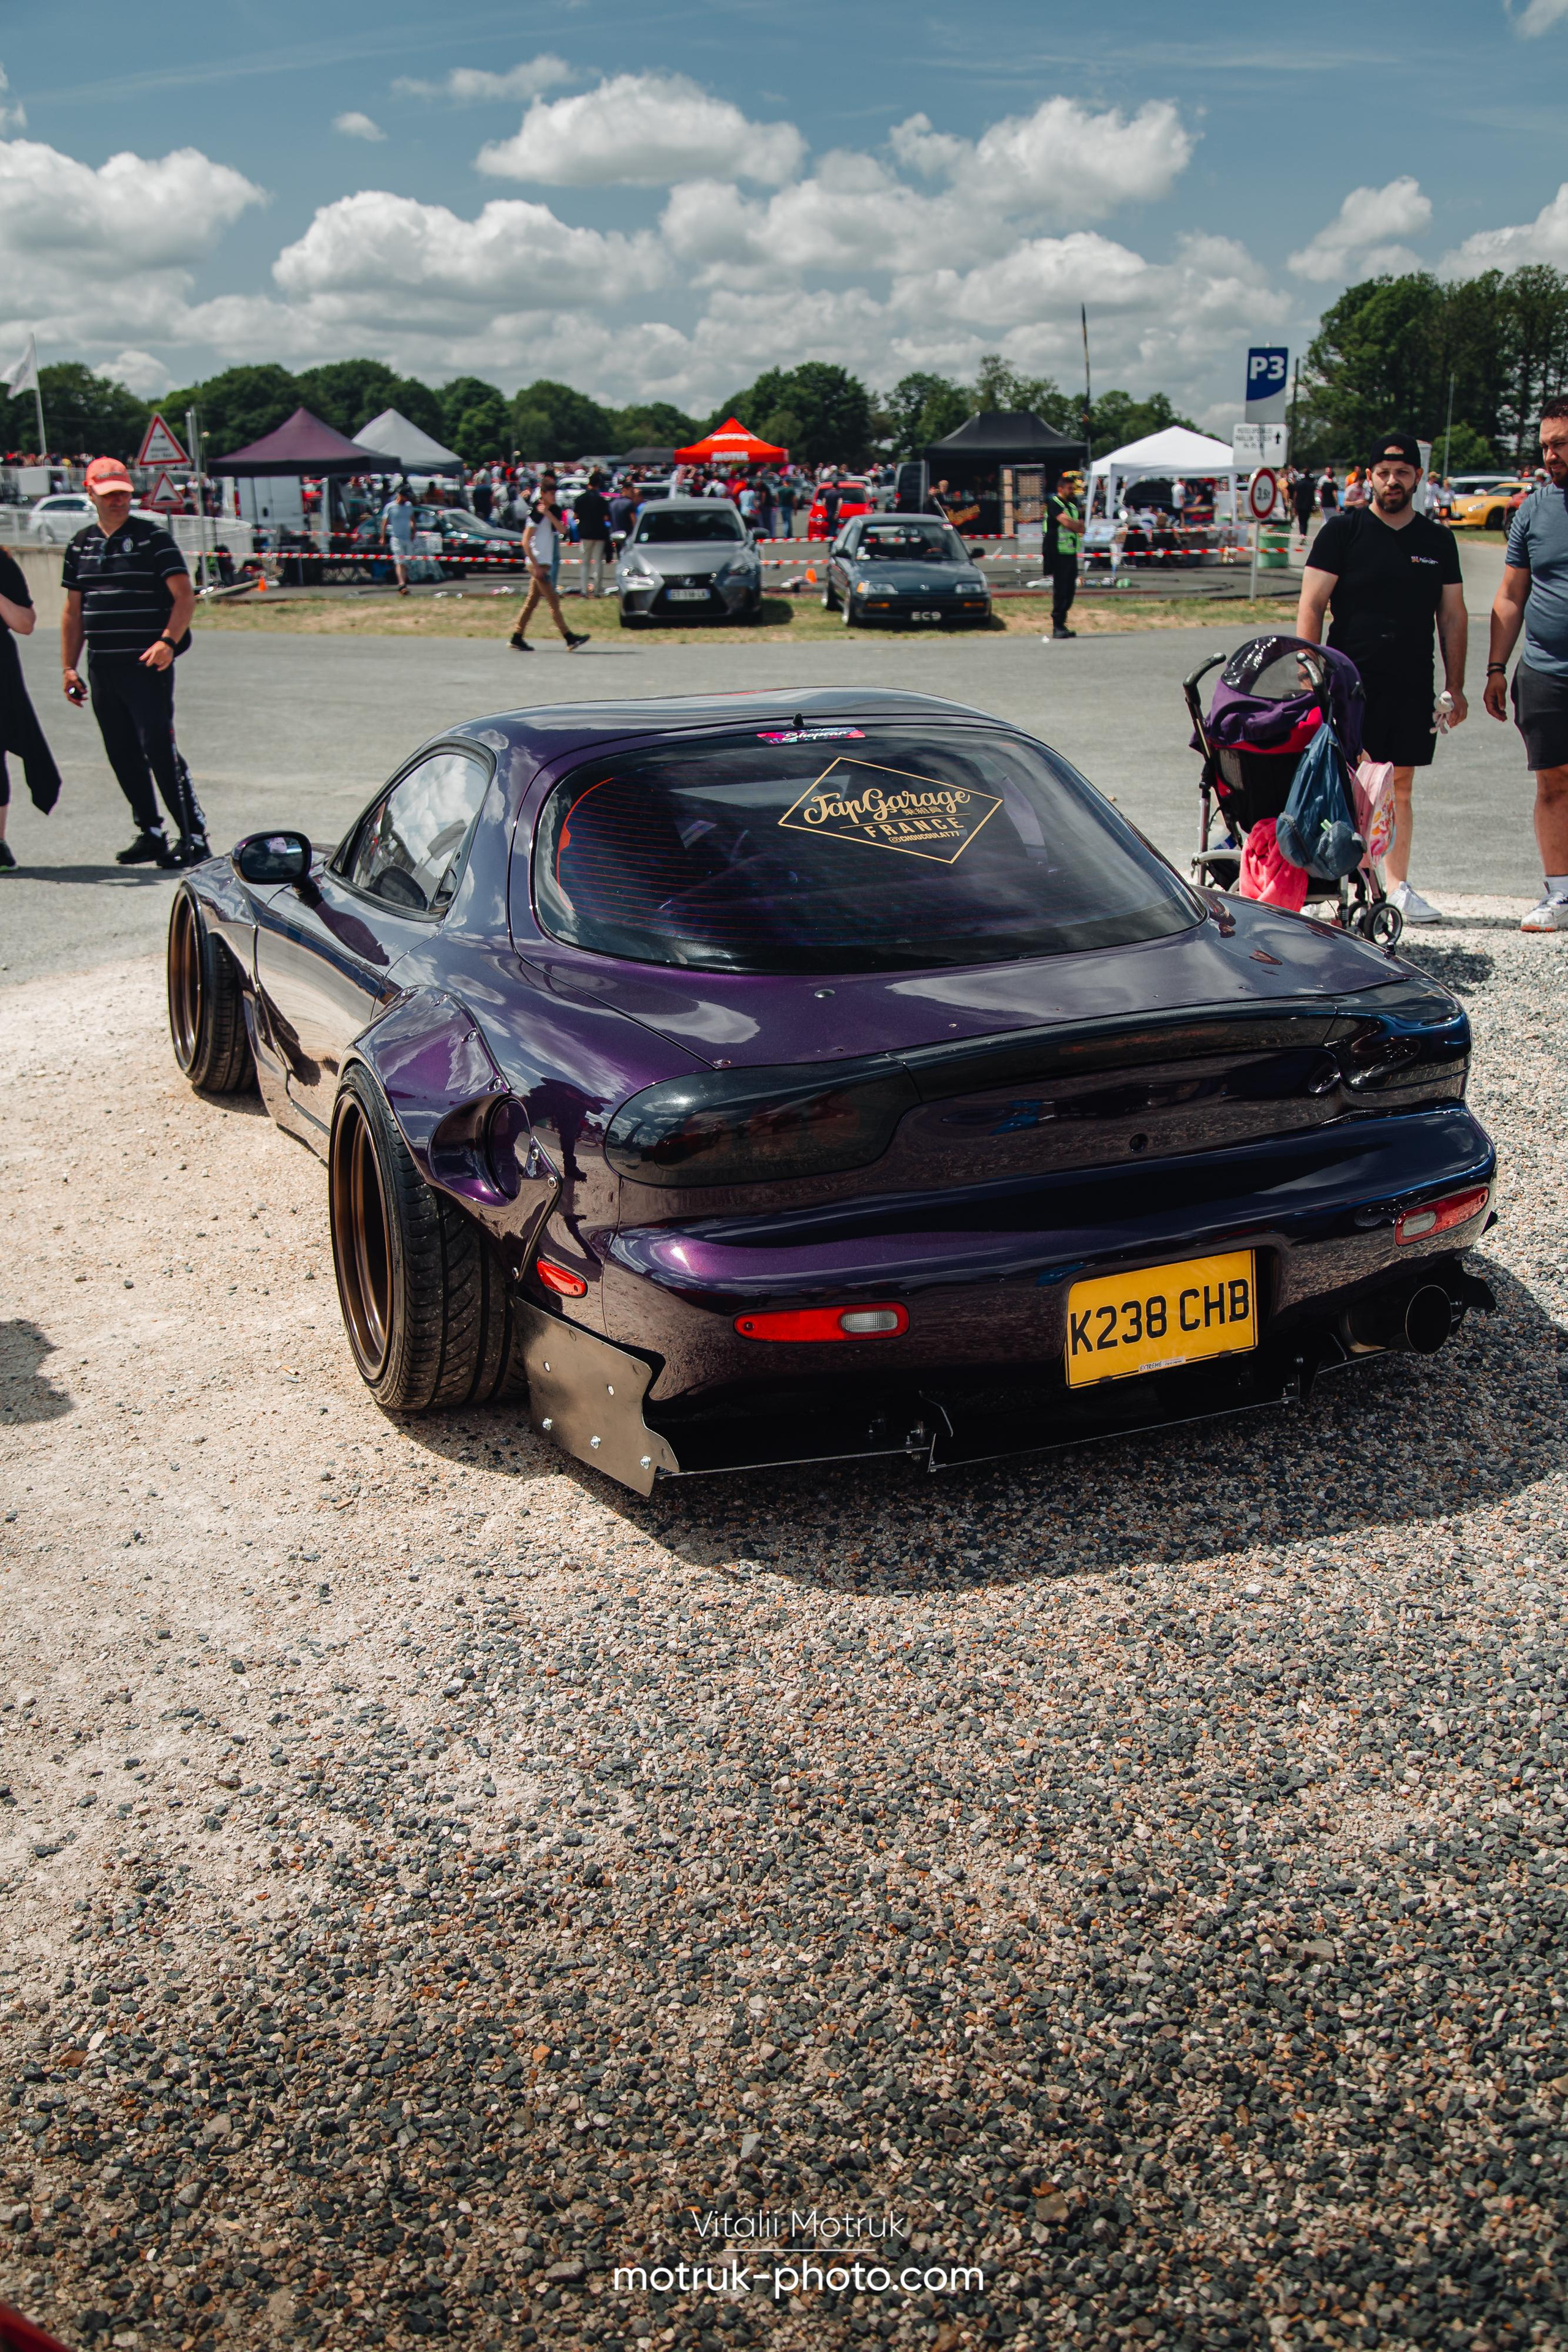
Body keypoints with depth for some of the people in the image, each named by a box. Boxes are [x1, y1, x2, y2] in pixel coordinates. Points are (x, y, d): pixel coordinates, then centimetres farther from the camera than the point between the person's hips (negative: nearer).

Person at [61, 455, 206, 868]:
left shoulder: (152, 537, -1)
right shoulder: (81, 545, 14)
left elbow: (185, 596, -7)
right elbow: (73, 612, 18)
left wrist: (168, 641, -22)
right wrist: (69, 668, 14)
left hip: (147, 665, -6)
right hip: (102, 670, 6)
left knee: (159, 748, -12)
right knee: (123, 755, 8)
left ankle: (194, 837, -7)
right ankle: (150, 833, 19)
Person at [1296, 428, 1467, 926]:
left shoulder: (1438, 540, 13)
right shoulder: (1342, 530, 1)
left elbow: (1453, 616, 15)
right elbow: (1311, 607, -3)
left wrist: (1455, 686, 9)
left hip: (1413, 684, 4)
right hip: (1351, 680, -4)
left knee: (1400, 787, 9)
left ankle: (1399, 886, 17)